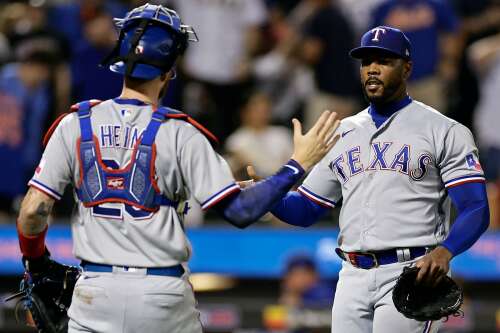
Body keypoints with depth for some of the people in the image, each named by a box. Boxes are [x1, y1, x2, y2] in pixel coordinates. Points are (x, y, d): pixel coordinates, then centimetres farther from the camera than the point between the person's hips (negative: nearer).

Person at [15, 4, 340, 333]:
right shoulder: (178, 133, -6)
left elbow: (34, 210, -4)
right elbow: (239, 210, -9)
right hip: (164, 292, -1)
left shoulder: (75, 124, -1)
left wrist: (34, 260, 15)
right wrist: (298, 164, 0)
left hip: (95, 292, 1)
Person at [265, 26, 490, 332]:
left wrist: (444, 251, -28)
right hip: (353, 278, 6)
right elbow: (306, 209, 18)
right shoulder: (342, 134, 17)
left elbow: (476, 210, -8)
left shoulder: (443, 131, 0)